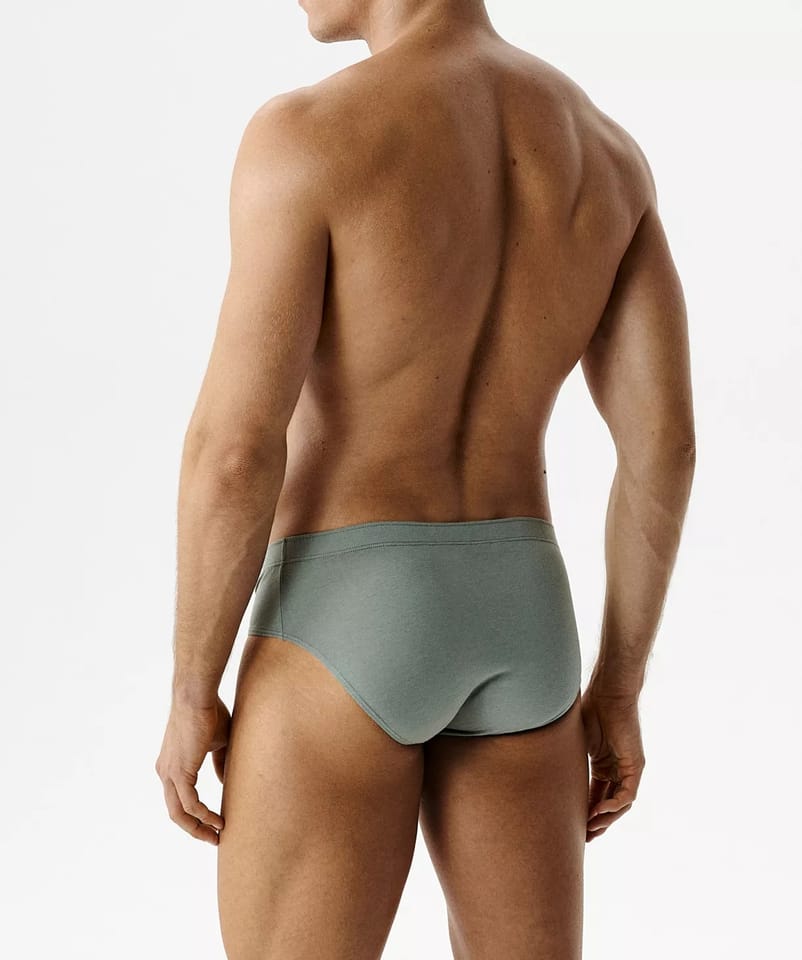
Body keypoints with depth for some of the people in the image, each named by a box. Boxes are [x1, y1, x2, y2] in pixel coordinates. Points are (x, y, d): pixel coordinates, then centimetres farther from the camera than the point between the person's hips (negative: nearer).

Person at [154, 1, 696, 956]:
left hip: (346, 638, -6)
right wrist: (617, 687, 12)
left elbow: (234, 450, -17)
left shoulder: (306, 135, -13)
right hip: (519, 632, 6)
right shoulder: (606, 147, 6)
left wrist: (190, 698, -5)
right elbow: (663, 444, 4)